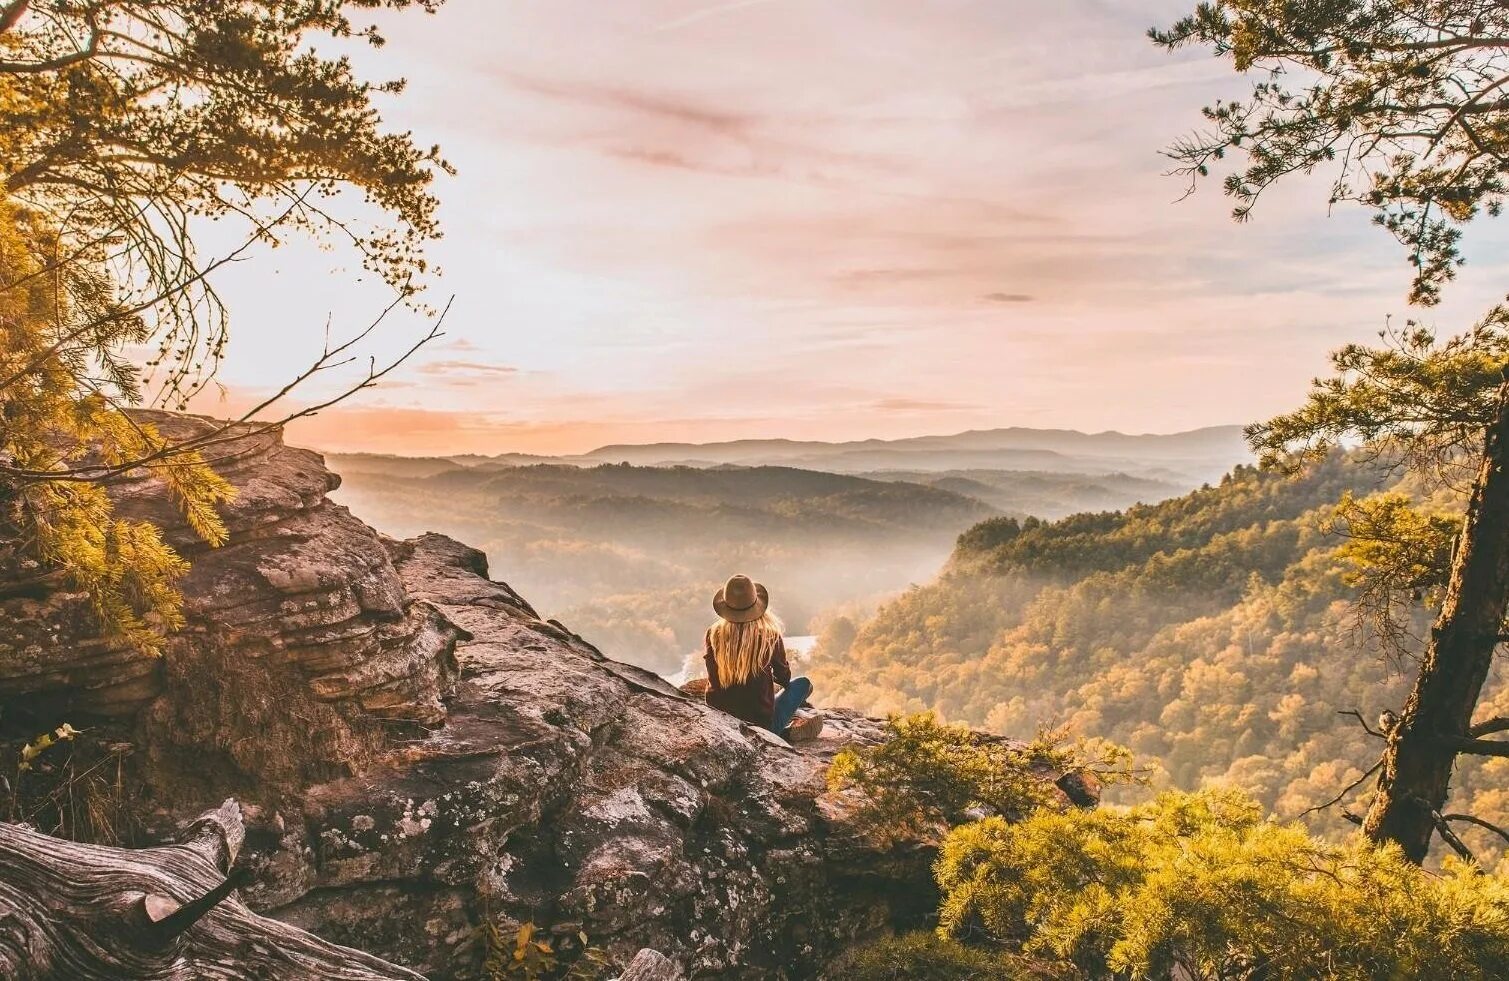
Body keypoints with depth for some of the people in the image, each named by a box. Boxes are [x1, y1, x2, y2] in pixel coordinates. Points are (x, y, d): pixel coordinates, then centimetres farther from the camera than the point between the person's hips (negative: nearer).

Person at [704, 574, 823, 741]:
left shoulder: (714, 634, -9)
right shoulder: (770, 635, -14)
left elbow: (714, 678, 6)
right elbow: (784, 679, 3)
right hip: (761, 723, -3)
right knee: (803, 684, 20)